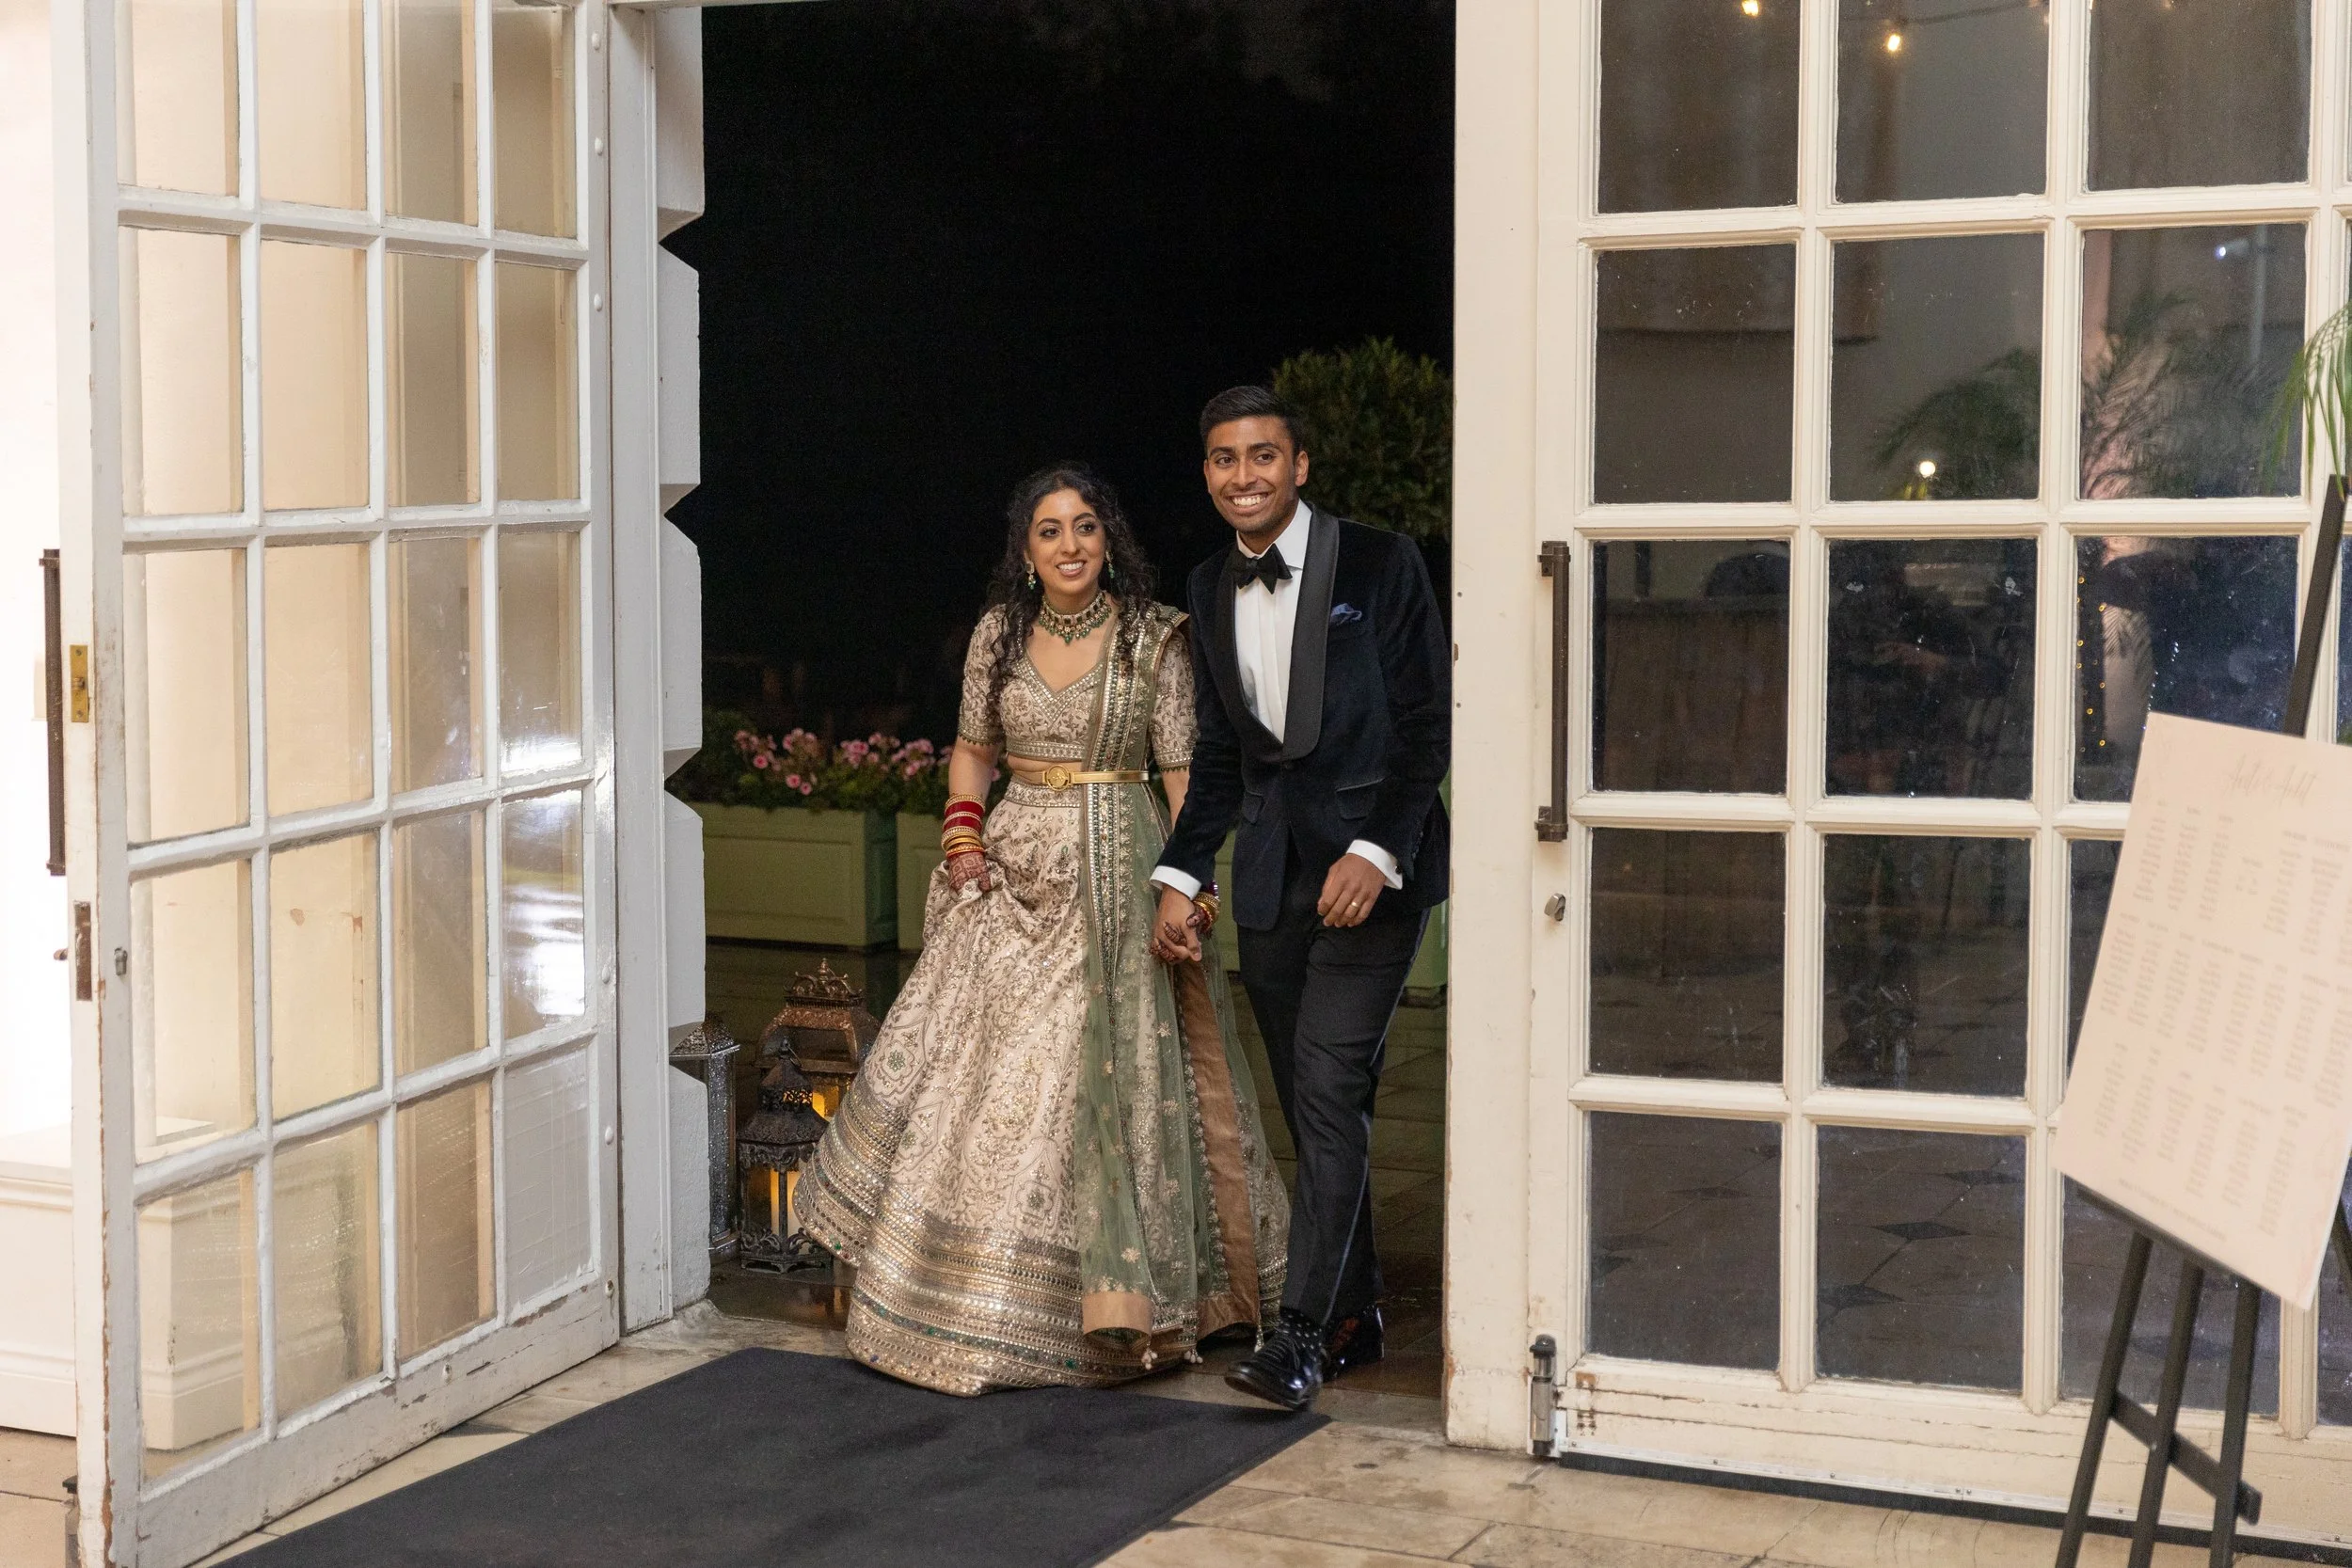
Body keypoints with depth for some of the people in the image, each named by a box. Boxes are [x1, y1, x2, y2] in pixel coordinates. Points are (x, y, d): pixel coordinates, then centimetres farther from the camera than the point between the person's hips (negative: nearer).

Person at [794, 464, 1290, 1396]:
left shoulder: (1153, 638, -3)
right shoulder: (998, 635, 7)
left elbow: (1182, 769, -5)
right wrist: (962, 833, 1)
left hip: (1115, 874, -3)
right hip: (1015, 869, 4)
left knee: (1103, 1072, -5)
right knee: (976, 1068, 2)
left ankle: (1113, 1298, 5)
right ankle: (969, 1296, 15)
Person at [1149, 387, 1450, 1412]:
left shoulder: (1379, 565, -5)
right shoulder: (1210, 590, 11)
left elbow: (1425, 724, -7)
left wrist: (1375, 852, -18)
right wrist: (1180, 876, 8)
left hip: (1372, 865, -6)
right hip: (1272, 873, 6)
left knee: (1328, 1087, -14)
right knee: (1314, 1106, 10)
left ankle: (1302, 1332, -12)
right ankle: (1355, 1315, 21)